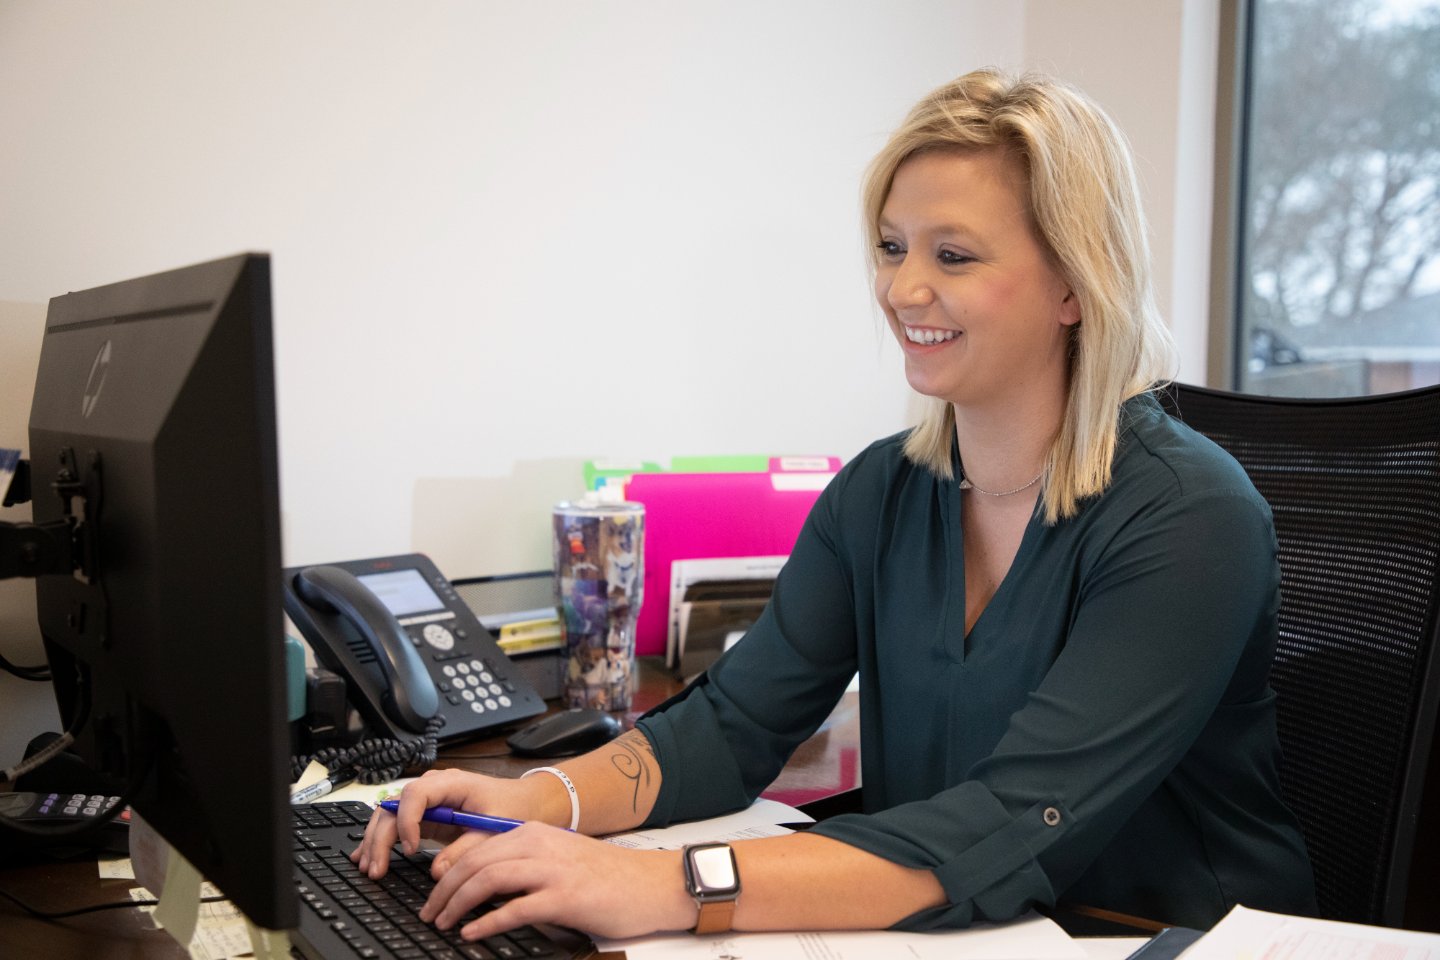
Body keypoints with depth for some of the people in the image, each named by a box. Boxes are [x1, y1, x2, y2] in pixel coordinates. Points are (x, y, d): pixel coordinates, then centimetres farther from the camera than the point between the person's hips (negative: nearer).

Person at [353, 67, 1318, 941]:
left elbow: (1008, 833, -27)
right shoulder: (879, 494, 1)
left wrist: (674, 887, -35)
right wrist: (538, 799, -20)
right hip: (947, 942, 4)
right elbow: (732, 723, -2)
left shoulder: (1188, 520, -18)